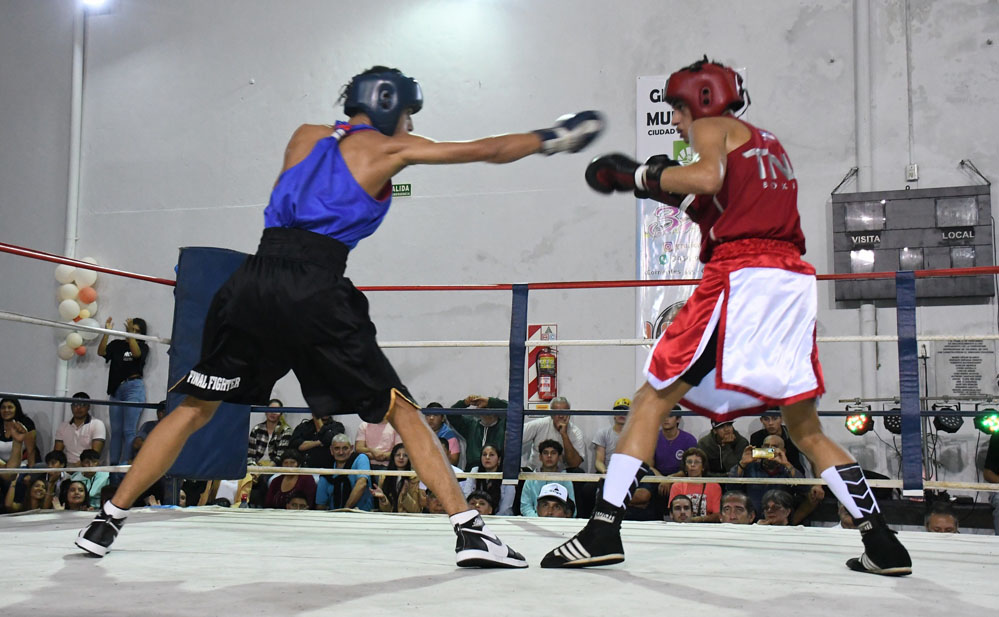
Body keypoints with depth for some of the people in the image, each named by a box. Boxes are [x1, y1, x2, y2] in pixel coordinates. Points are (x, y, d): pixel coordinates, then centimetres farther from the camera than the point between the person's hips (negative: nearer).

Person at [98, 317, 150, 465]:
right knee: (116, 430, 6)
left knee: (129, 431, -9)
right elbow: (101, 352, -1)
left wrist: (130, 334, -23)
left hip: (134, 388, -4)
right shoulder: (117, 344, 13)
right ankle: (113, 464, 9)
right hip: (116, 389, 4)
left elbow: (136, 353, -16)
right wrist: (107, 332, -10)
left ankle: (126, 464, -10)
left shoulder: (142, 346, 5)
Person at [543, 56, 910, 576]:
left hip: (741, 276, -7)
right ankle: (882, 543, 9)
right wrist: (673, 195, 25)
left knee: (652, 400, -2)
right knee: (805, 428, 14)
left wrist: (644, 176, 0)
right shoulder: (768, 143, 31)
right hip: (795, 281, 7)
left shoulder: (713, 126, 9)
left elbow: (709, 176, -13)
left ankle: (603, 531, -8)